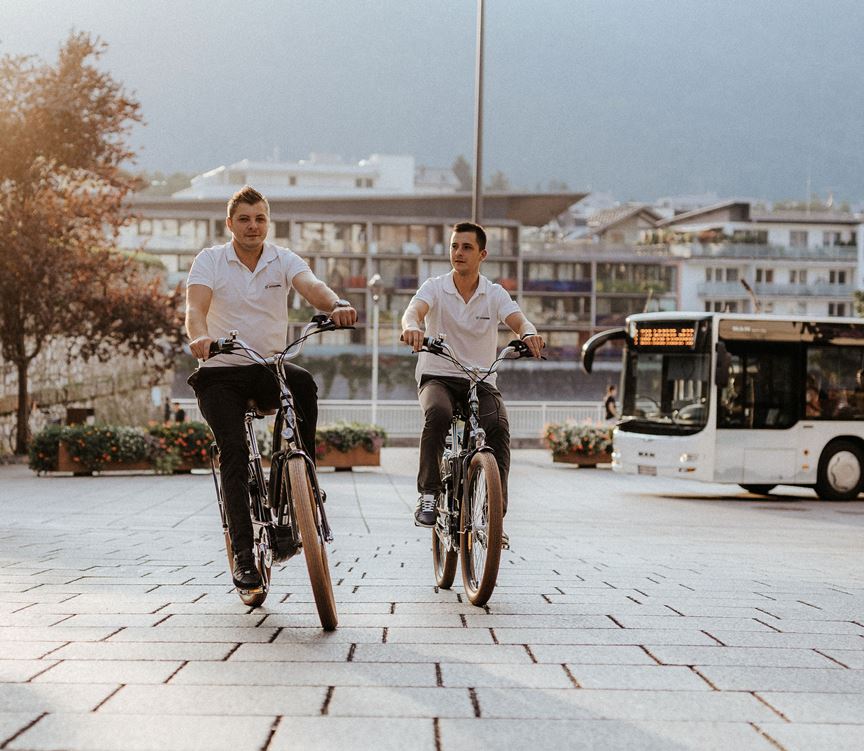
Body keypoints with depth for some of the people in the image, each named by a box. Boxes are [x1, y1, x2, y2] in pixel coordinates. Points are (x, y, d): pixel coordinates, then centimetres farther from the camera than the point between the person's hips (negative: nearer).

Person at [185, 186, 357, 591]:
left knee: (304, 382, -32)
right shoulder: (209, 260, -3)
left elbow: (312, 287, -19)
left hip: (269, 367, 1)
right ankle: (243, 553, -17)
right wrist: (198, 336, -43)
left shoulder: (284, 260, 1)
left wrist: (336, 306, -43)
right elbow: (196, 306, -19)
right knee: (233, 451, -19)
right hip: (221, 372, -1)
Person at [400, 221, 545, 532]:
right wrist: (412, 327, -48)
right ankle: (428, 495, -27)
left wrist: (529, 333, -42)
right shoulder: (435, 287, -2)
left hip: (481, 381, 1)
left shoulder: (495, 294, 2)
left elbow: (518, 320, -16)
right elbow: (414, 310, -22)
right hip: (437, 377, -1)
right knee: (438, 413, -35)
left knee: (498, 425, -28)